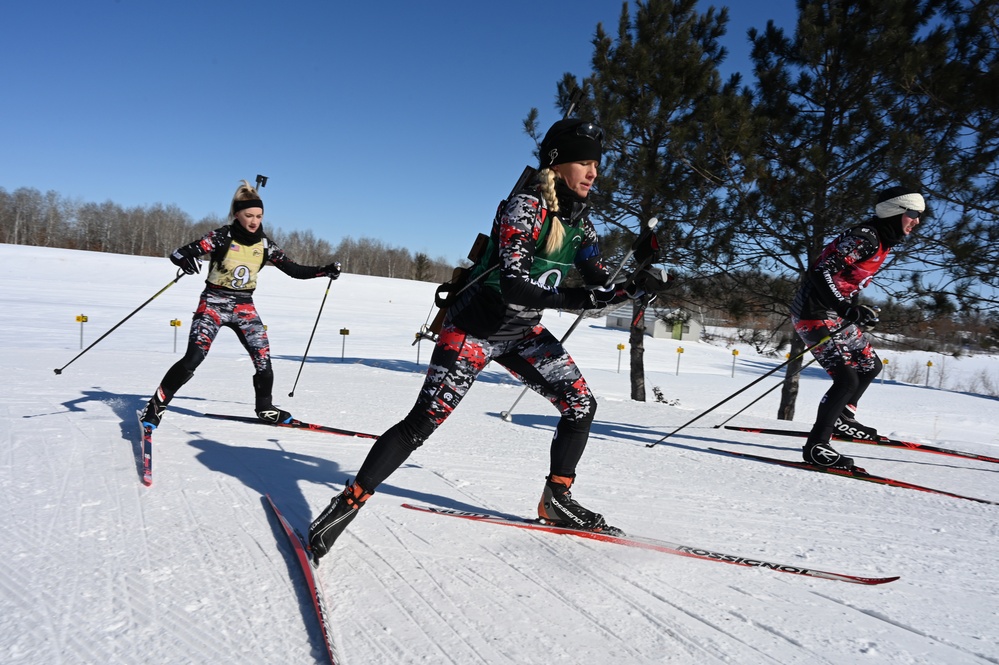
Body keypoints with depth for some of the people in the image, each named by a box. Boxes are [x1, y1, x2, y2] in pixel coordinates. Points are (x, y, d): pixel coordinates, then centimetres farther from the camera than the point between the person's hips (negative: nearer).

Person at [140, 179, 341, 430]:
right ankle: (156, 405, -1)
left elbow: (294, 270, 3)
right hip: (214, 303, -4)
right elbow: (179, 253, -17)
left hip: (244, 306, 4)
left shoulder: (264, 244, 0)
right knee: (193, 358, -17)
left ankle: (265, 408, 17)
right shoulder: (221, 237, -12)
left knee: (263, 359, -6)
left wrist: (324, 271, -9)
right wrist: (186, 261, -41)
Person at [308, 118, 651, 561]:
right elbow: (515, 285, -31)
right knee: (423, 423, -11)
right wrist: (578, 299, -36)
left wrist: (636, 285, -14)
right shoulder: (526, 207, -20)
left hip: (523, 332, 8)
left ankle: (557, 499, 19)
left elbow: (600, 285, 4)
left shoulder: (579, 221, 4)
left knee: (582, 404, 2)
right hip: (476, 326, -7)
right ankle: (349, 502, 4)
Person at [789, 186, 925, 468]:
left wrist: (858, 312, 19)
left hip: (836, 314, 10)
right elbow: (820, 271, -26)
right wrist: (848, 310, -31)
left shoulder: (883, 241, 13)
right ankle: (816, 446, -5)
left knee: (870, 365, 17)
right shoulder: (864, 237, -18)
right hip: (815, 314, -10)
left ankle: (842, 418, 32)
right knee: (847, 379, -14)